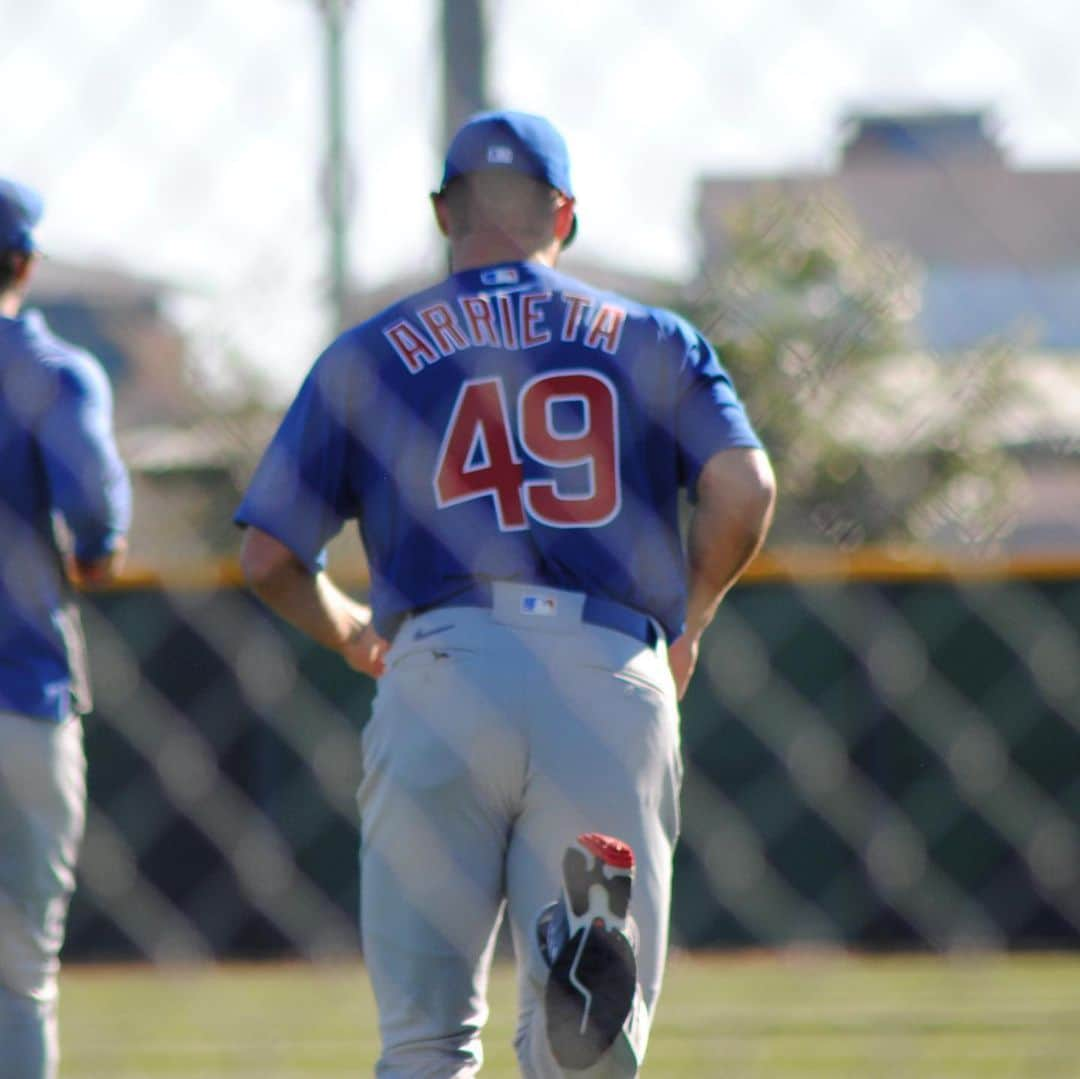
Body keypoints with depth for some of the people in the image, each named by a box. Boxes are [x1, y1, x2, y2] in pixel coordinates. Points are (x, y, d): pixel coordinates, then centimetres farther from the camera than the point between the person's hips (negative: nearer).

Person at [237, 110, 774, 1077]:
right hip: (614, 676, 0)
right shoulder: (653, 340, 16)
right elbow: (744, 491, 0)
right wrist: (686, 623, 17)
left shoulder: (369, 353, 16)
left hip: (440, 669, 0)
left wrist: (351, 632, 31)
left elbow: (270, 557, 11)